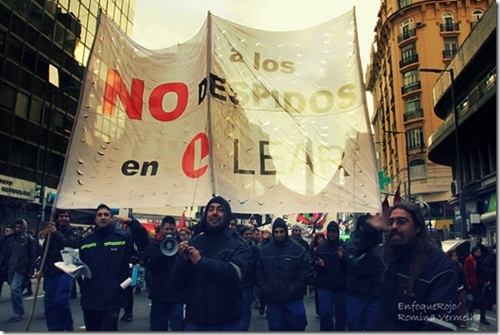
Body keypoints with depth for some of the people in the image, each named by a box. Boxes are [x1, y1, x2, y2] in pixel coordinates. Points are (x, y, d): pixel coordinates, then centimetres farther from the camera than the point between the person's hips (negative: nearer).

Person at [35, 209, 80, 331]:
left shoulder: (73, 231, 1)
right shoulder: (51, 231, 15)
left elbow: (69, 244, -18)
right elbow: (44, 251, 18)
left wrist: (56, 232, -19)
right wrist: (41, 269, 12)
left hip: (65, 270, -5)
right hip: (51, 271, 5)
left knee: (61, 300, -17)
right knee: (49, 302, 5)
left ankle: (68, 326, 2)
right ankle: (54, 329, 16)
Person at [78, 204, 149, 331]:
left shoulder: (123, 237, -1)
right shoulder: (86, 241, 13)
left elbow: (143, 243, -17)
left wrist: (132, 223, -25)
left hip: (112, 300, -5)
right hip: (89, 300, 5)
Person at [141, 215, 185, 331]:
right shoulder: (154, 245, 6)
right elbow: (148, 264, -6)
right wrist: (162, 252, -14)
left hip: (177, 292, -2)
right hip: (159, 292, 2)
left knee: (176, 327, 2)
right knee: (158, 327, 13)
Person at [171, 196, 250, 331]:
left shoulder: (237, 245, -4)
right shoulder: (193, 243, 4)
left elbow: (235, 274, -22)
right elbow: (178, 281, 4)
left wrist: (201, 261, -20)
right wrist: (184, 260, -15)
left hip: (226, 322, -2)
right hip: (195, 320, 3)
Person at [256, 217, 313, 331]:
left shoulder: (298, 249, -5)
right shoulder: (265, 251, 6)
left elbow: (306, 272, -6)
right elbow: (259, 272, 10)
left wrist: (295, 289, -12)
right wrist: (264, 288, -2)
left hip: (293, 299, -3)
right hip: (272, 300, 3)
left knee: (296, 328, 6)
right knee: (275, 329, 12)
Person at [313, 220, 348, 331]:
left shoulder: (344, 246, -1)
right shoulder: (321, 248, 3)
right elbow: (314, 267, 6)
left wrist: (343, 258, -23)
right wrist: (319, 264, -15)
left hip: (341, 287, 0)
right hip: (325, 286, 0)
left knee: (341, 313, 11)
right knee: (325, 313, -6)